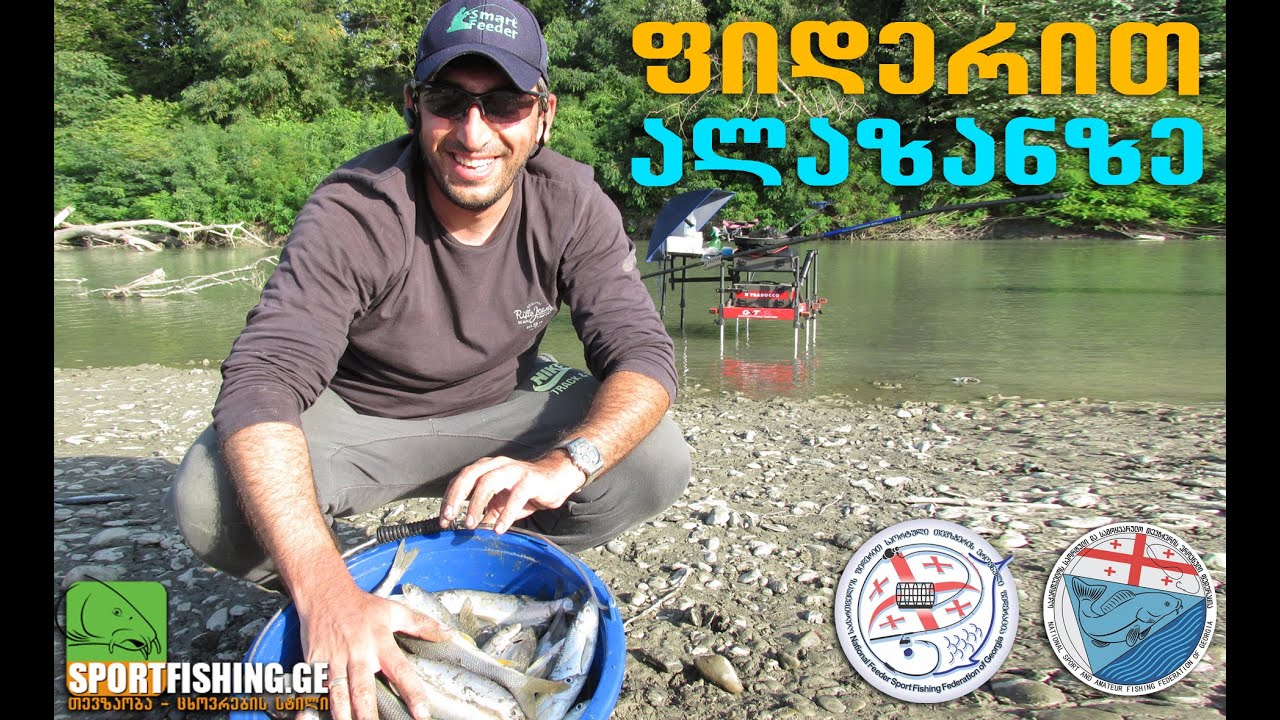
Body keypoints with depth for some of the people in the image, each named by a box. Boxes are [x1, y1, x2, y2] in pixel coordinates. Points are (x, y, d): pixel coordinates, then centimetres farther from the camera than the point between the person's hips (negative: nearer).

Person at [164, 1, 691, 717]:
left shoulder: (571, 202, -16)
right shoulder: (352, 214, -25)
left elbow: (644, 354, -19)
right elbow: (262, 381, -35)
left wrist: (565, 463, -42)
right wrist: (324, 588, -50)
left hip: (505, 409, 3)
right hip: (358, 417, -2)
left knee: (657, 461, -21)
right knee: (210, 500, -30)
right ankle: (353, 581, 3)